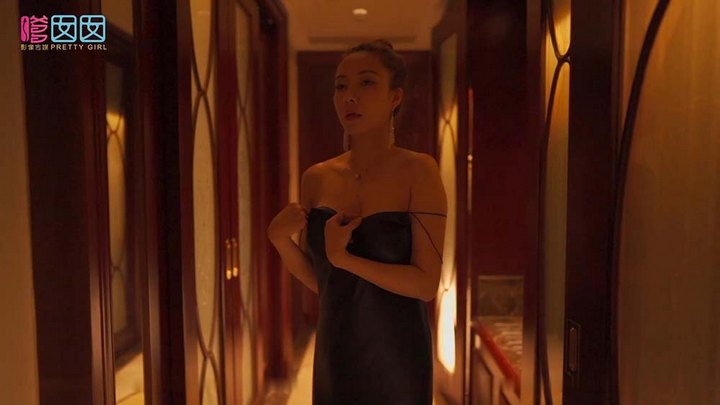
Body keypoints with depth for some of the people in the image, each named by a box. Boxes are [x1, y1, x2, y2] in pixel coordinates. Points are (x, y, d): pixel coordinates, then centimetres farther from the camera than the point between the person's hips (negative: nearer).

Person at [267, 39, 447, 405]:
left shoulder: (417, 171, -13)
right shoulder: (316, 179, -2)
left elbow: (426, 285, -17)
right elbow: (317, 280, 5)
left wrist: (344, 258, -23)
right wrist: (280, 240, -11)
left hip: (395, 360, -3)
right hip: (334, 355, 4)